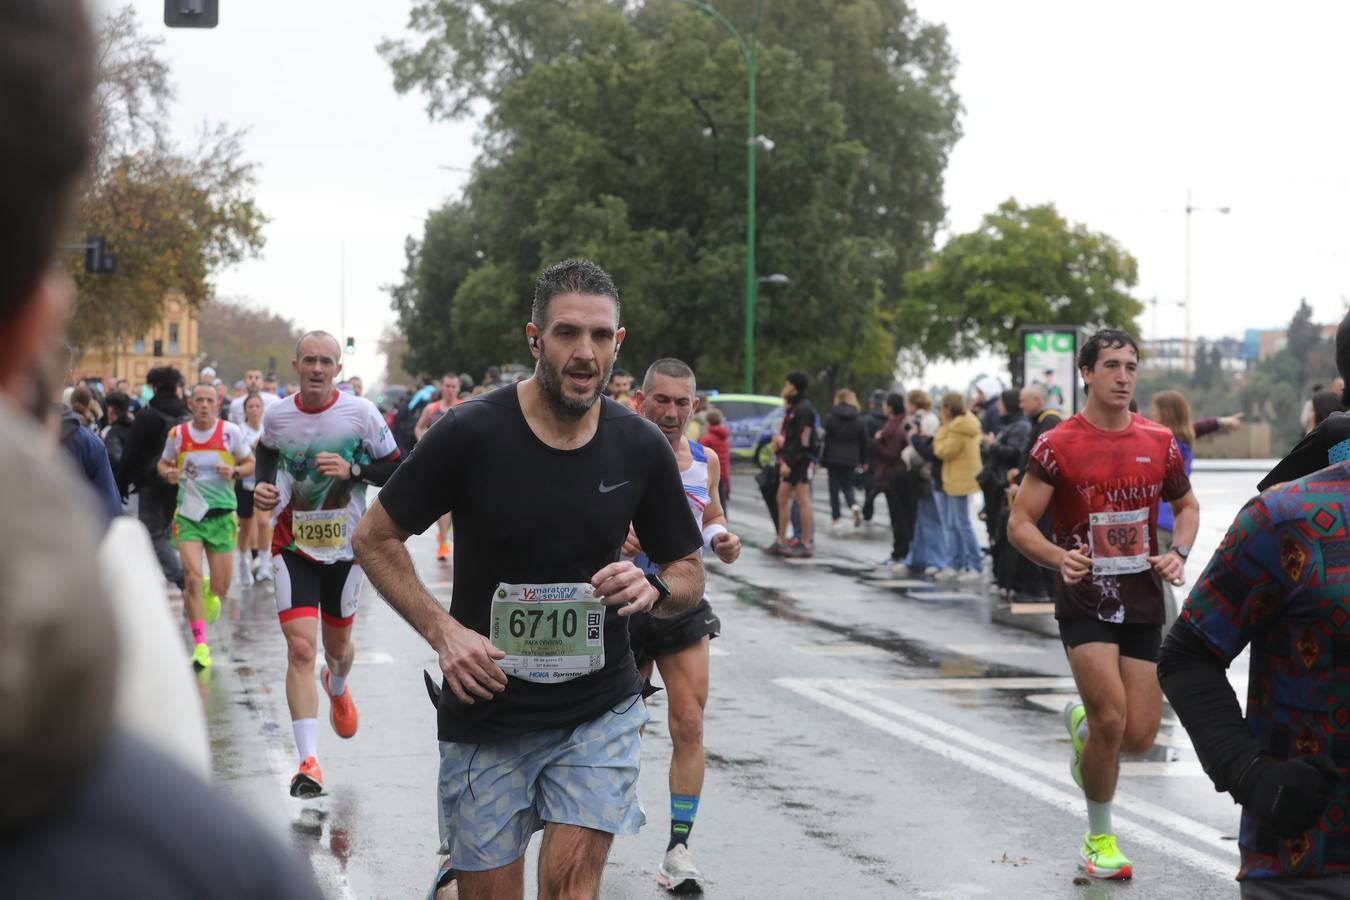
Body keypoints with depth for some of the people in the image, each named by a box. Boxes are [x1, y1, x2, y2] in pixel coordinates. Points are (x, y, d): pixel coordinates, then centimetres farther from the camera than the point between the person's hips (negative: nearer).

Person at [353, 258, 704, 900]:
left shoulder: (640, 448, -2)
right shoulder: (472, 433, -11)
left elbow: (690, 575, 9)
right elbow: (375, 538, -2)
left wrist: (653, 590, -14)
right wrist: (442, 630, -15)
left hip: (599, 709, 1)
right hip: (487, 711, -1)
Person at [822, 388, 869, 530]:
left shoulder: (831, 417, -8)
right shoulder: (858, 418, 3)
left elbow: (827, 439, -9)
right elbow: (863, 440, 5)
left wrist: (823, 460, -4)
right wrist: (862, 460, 12)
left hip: (834, 457, -3)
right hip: (850, 458, 3)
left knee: (834, 488, 7)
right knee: (847, 486, 14)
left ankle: (835, 518, 8)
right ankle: (854, 506, -14)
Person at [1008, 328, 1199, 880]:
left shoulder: (1159, 443, 4)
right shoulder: (1057, 446, -8)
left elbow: (1186, 506, 19)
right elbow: (1020, 524, -7)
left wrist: (1179, 554, -1)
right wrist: (1059, 558, -26)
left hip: (1143, 602, 4)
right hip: (1084, 601, -4)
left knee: (1140, 736, -1)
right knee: (1111, 719, -16)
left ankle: (1081, 723, 37)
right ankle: (1100, 839, 6)